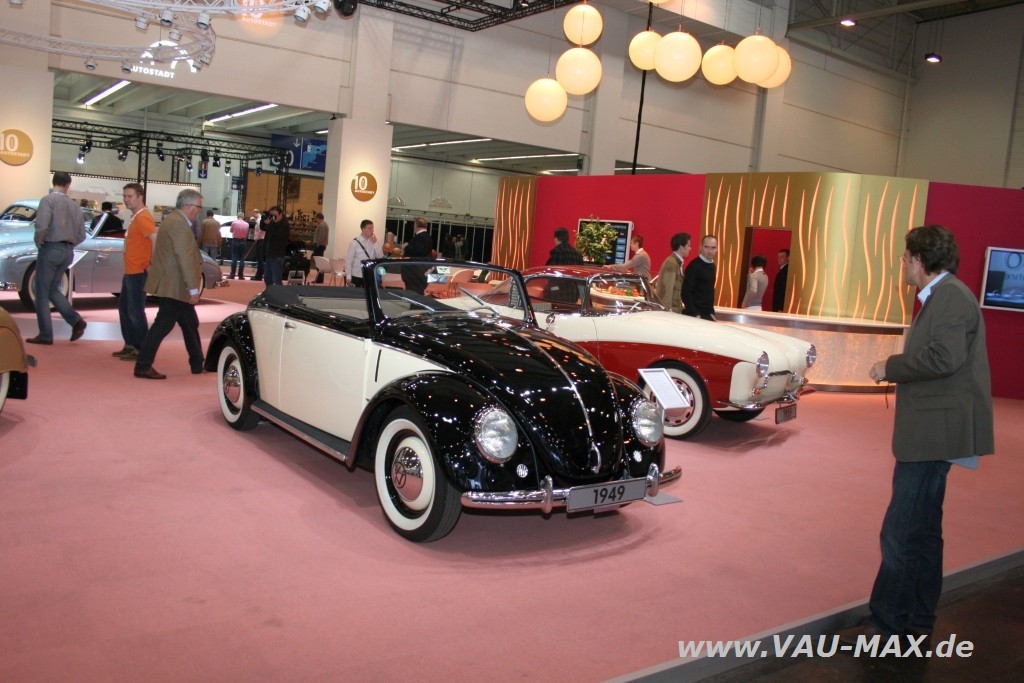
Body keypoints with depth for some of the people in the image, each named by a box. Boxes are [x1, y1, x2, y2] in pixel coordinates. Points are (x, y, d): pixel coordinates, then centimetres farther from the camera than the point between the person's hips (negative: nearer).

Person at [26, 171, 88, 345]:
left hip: (51, 249, -6)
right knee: (53, 290, 18)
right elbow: (81, 235, 9)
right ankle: (76, 320, 1)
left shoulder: (48, 200, -8)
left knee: (42, 293, 4)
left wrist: (38, 242, -3)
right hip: (68, 252, 6)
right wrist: (68, 245, 18)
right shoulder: (75, 205, 9)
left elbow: (42, 226, -20)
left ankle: (45, 335, 6)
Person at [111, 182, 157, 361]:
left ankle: (142, 350, 2)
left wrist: (153, 264, -23)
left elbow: (156, 239, -28)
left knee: (135, 311, -5)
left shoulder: (143, 217, -16)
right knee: (124, 308, 17)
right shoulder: (136, 217, 15)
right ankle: (130, 345, 25)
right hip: (130, 272, 10)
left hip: (138, 272, -10)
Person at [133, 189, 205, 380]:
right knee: (162, 325, -5)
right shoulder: (179, 224, -18)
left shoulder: (174, 219, 16)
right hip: (174, 286, -11)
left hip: (172, 285, 11)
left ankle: (198, 364, 25)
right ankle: (143, 366, 1)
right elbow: (185, 258, -23)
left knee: (190, 324, 16)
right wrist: (193, 288, -22)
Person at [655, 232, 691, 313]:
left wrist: (680, 307, 13)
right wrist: (668, 310, -20)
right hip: (669, 309, -9)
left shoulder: (677, 263, 13)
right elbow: (667, 290, -19)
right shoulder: (671, 263, -15)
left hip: (675, 308, 9)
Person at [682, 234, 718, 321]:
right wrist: (694, 314, -19)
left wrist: (711, 312, 15)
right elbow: (686, 292, -16)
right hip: (695, 314, -7)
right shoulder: (694, 266, -11)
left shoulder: (713, 266, 14)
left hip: (707, 314, 8)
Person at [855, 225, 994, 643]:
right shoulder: (939, 297, 18)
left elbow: (945, 357, -25)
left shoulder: (951, 295, -13)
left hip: (935, 433, -11)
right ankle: (917, 622, 30)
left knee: (901, 536, -8)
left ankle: (885, 625, 1)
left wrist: (891, 367, -14)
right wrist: (896, 370, 8)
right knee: (922, 533, 18)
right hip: (930, 434, 11)